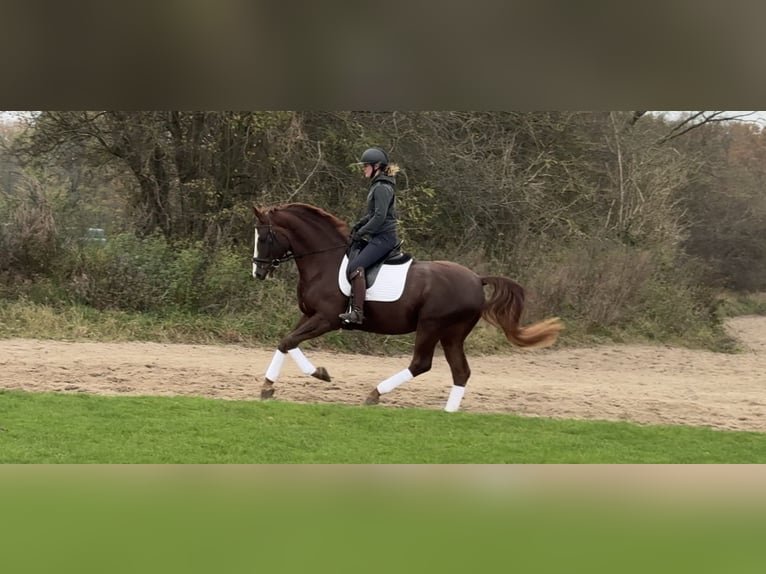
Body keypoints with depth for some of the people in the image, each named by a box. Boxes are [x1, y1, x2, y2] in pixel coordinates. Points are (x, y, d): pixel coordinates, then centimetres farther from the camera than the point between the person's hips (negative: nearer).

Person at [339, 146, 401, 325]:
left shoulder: (382, 188, -15)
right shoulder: (378, 185, 17)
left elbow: (379, 217, -22)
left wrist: (361, 232, -14)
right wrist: (359, 225, 10)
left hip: (383, 237, -11)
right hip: (379, 237, 11)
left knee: (355, 267, -25)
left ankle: (357, 312, -32)